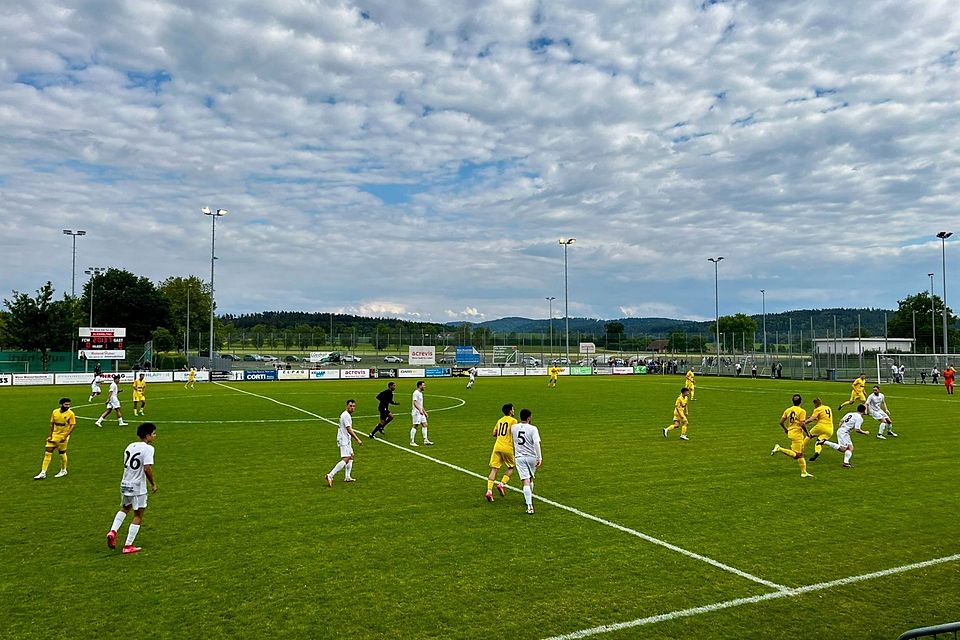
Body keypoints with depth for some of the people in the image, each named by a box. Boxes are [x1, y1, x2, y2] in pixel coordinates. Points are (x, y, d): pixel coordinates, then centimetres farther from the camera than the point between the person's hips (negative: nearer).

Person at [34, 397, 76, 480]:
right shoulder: (55, 412, 0)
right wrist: (50, 435, 6)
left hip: (63, 436, -4)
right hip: (54, 435, 4)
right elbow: (52, 424, 9)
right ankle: (43, 473, 7)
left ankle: (63, 471, 26)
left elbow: (73, 426, -13)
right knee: (47, 453, 1)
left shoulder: (71, 414, -13)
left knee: (62, 453, 6)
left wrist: (65, 436, -20)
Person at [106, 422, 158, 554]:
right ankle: (128, 546, 10)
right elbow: (147, 469, -23)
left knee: (124, 509, 30)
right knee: (138, 516, 7)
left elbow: (126, 465, 14)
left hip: (125, 484, 7)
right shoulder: (147, 448, -16)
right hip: (138, 488, -7)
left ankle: (113, 531, 12)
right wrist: (153, 483, -10)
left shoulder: (130, 446, 8)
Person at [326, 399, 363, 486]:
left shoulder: (347, 415, 15)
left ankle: (347, 477, 23)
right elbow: (349, 430, -22)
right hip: (344, 440, -11)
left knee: (351, 456, 18)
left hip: (346, 440, 11)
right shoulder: (346, 415, -18)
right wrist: (358, 439, -20)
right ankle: (330, 476, -21)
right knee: (345, 459, -17)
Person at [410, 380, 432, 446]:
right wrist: (420, 410, -31)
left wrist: (424, 411, 24)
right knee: (415, 426, -6)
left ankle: (425, 440, 13)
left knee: (424, 425, 8)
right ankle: (412, 442, -1)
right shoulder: (416, 393, -13)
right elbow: (415, 403, -22)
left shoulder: (421, 393, 16)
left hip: (421, 412, 10)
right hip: (416, 412, -10)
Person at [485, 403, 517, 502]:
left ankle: (489, 491, -10)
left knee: (494, 469, 2)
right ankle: (501, 484, 0)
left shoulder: (499, 420, 16)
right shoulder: (513, 420, -2)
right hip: (507, 448, -5)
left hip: (497, 447, 5)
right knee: (511, 467, 17)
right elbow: (513, 434, -12)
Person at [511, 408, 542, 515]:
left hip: (519, 457, 1)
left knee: (526, 481, -6)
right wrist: (539, 458, -17)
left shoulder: (513, 428, 3)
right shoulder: (533, 428, -9)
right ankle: (529, 498, 39)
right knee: (531, 479, 22)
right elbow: (536, 443, -18)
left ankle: (529, 506, -16)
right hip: (531, 457, -1)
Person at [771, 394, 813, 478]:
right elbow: (802, 424, -17)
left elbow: (781, 422, 6)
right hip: (797, 434, -8)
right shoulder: (802, 411, -9)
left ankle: (804, 472, 18)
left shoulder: (788, 410, 8)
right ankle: (779, 449, -19)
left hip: (790, 432, 8)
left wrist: (785, 430, 24)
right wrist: (807, 433, -3)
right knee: (796, 455, -6)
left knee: (800, 454, 15)